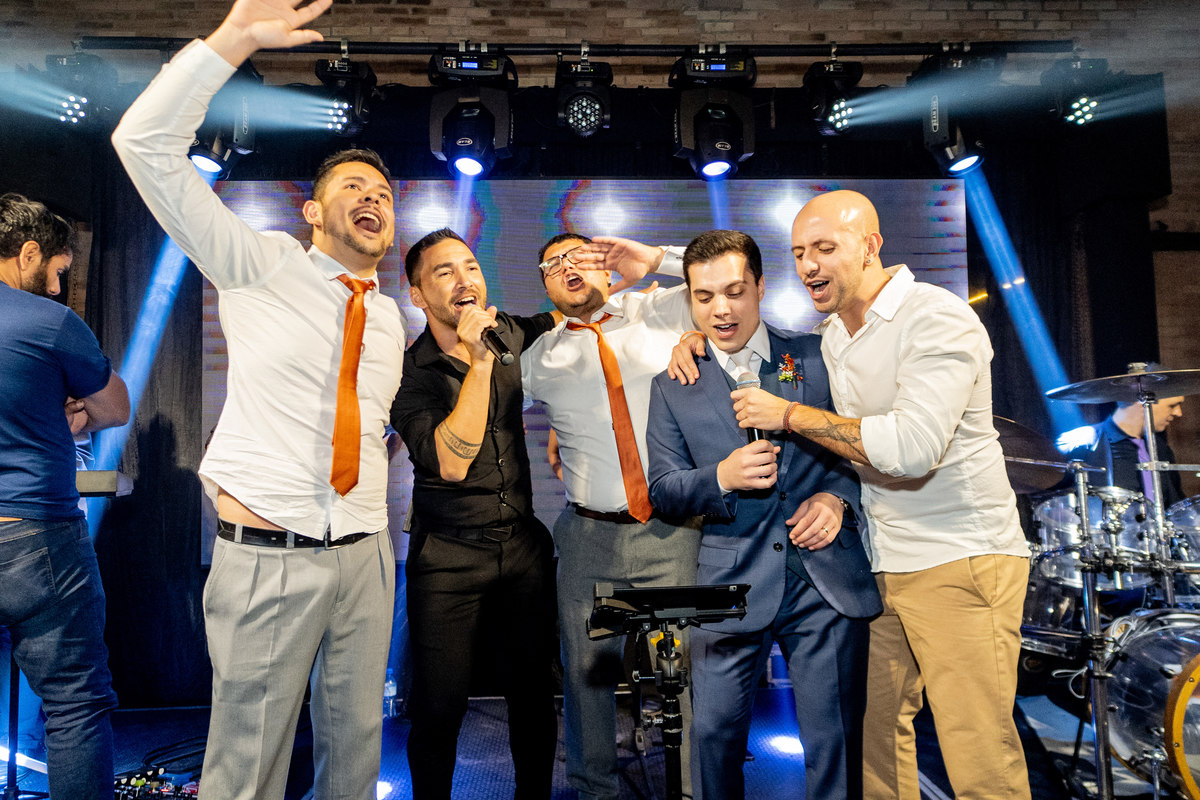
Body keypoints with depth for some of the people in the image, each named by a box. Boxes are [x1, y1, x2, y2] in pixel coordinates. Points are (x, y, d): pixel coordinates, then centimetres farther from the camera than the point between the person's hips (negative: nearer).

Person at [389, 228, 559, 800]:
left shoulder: (511, 335, 2)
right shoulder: (408, 372, -10)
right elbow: (451, 463, -22)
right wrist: (479, 363, -27)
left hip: (524, 545, 4)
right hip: (448, 560, -3)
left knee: (534, 698, 10)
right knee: (439, 710, 2)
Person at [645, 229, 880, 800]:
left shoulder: (818, 357, 7)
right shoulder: (673, 386, 8)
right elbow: (662, 490, 5)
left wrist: (836, 496, -8)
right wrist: (721, 477, -14)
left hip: (827, 578, 0)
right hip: (731, 581, 1)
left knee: (836, 741, 6)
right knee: (714, 731, 4)